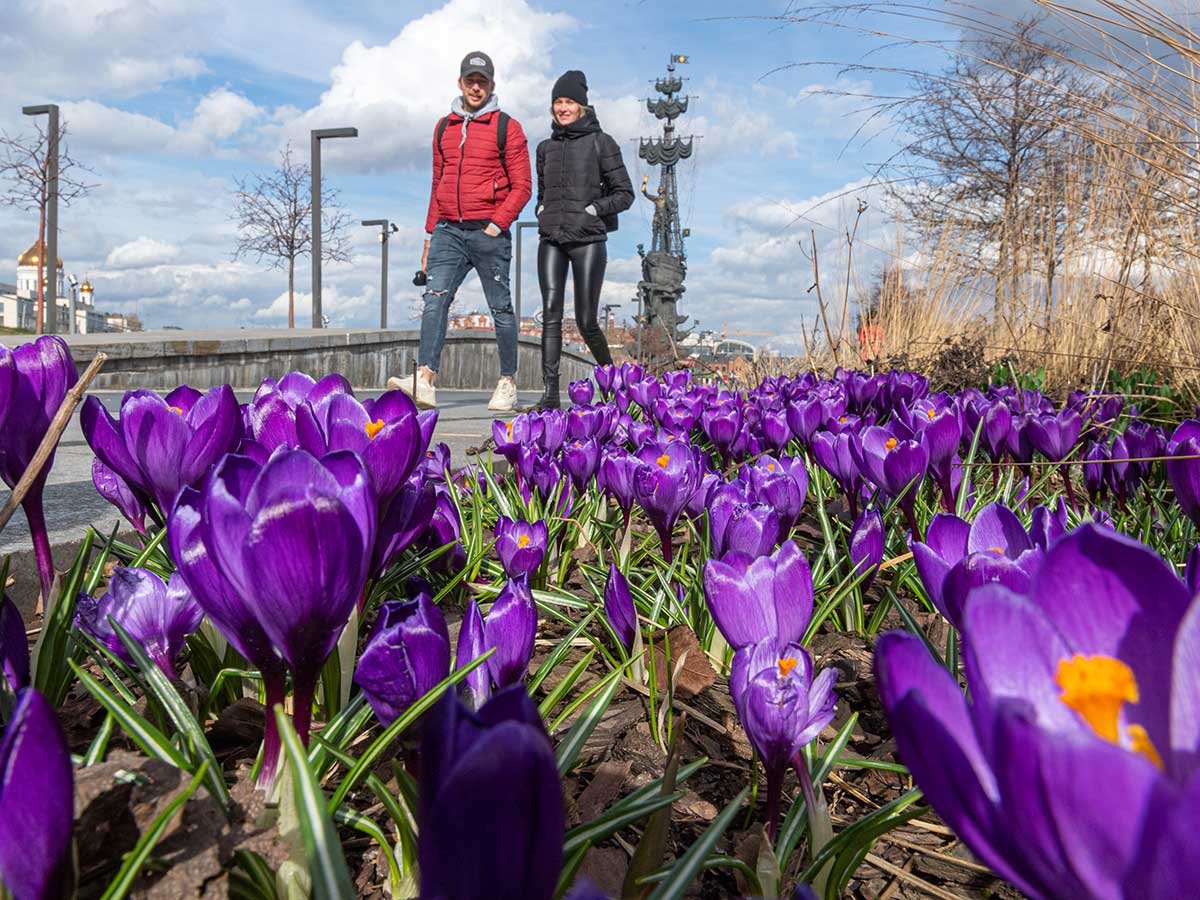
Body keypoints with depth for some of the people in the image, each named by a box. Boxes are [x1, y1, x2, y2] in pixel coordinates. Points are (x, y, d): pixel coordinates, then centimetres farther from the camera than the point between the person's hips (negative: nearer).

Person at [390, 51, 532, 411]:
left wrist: (498, 224, -12)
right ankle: (425, 380, -18)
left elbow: (522, 185, -1)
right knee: (434, 301, -11)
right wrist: (430, 234, 16)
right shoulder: (444, 128, 17)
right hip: (449, 231, 4)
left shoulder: (506, 127, 2)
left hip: (489, 233, -4)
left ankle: (508, 383, 14)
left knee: (500, 308, 4)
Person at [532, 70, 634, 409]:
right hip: (551, 241, 4)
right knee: (551, 314, -10)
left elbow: (625, 194, 2)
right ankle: (550, 392, -10)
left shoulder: (600, 143, 2)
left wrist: (593, 210, -11)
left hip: (587, 240, -3)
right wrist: (543, 212, 8)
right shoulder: (546, 147, 15)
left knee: (586, 321, -2)